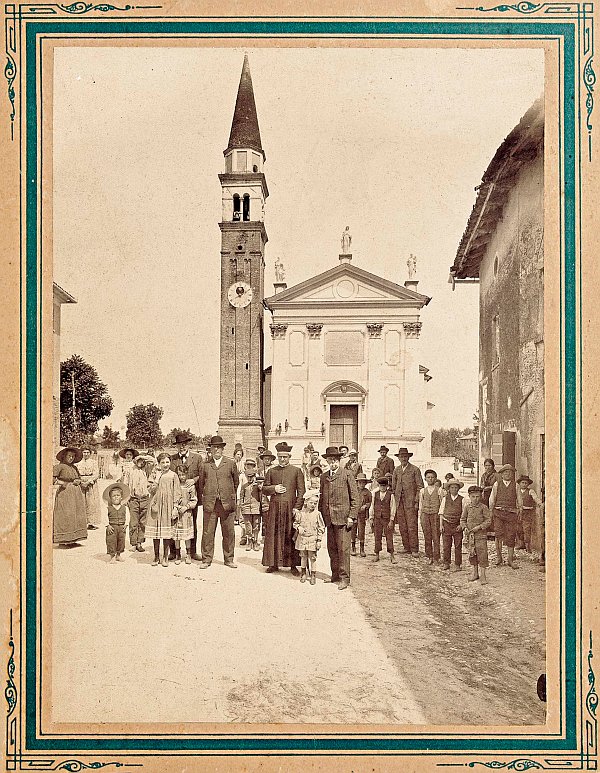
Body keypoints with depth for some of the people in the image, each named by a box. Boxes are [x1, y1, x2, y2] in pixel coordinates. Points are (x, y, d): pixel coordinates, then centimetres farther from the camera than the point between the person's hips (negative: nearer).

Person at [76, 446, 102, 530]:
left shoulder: (94, 462, 6)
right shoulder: (78, 463, 10)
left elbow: (96, 474, -2)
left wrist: (89, 482, -14)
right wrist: (80, 481, -10)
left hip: (91, 484, -1)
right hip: (81, 484, 1)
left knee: (92, 503, -5)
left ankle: (92, 522, -3)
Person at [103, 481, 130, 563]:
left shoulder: (124, 507, 2)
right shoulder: (108, 507, -4)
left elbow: (127, 516, 5)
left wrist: (125, 524, -5)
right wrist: (108, 526, -13)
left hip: (121, 527, 3)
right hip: (112, 527, -3)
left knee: (121, 541, 9)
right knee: (111, 541, -2)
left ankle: (118, 555, 26)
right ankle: (112, 557, 8)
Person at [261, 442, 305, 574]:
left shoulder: (297, 471, 6)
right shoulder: (271, 471, 13)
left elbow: (301, 491, 2)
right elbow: (264, 489, 14)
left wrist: (297, 507, -8)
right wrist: (274, 488, -6)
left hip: (290, 508, -2)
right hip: (275, 508, 2)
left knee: (291, 536, 0)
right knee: (273, 535, 3)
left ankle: (293, 565, 7)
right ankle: (274, 563, 13)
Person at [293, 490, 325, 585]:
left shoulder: (317, 514, -5)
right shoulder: (300, 513, -2)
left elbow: (321, 527, -2)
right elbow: (295, 523, 9)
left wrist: (319, 540, -5)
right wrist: (299, 528, -13)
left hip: (313, 539, -2)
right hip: (302, 538, 2)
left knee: (312, 557, 2)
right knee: (303, 556, 13)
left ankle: (313, 574, 14)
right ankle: (303, 573, 27)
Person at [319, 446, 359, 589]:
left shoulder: (347, 475, -1)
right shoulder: (324, 477, 14)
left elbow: (355, 497, -2)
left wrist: (352, 516, -8)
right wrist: (321, 514, 11)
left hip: (342, 517, -5)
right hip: (329, 518, 5)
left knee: (343, 548, -5)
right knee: (331, 548, 10)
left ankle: (344, 578, 2)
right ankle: (335, 575, 21)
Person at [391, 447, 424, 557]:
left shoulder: (415, 470, 0)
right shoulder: (396, 470, 14)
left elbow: (420, 486, -1)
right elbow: (393, 486, 19)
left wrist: (417, 501, -7)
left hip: (410, 501, -4)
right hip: (399, 501, 4)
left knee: (412, 526, -7)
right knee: (402, 526, 5)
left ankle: (414, 550, -1)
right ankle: (406, 547, 15)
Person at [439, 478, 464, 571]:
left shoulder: (461, 499, 1)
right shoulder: (445, 499, 5)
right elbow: (441, 512, 7)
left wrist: (461, 525, -7)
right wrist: (441, 525, 0)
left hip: (457, 525, -1)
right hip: (446, 524, 1)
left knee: (458, 545, 4)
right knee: (446, 545, 4)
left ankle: (457, 564, 14)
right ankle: (446, 563, 15)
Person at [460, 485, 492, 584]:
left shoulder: (483, 507, -7)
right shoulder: (467, 507, 4)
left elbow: (488, 521, -7)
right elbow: (463, 519, 11)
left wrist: (479, 527, -17)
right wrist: (465, 527, -6)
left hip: (481, 535, -4)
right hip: (470, 535, 4)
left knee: (482, 553, -5)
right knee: (472, 553, 11)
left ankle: (482, 574, 3)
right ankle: (475, 572, 26)